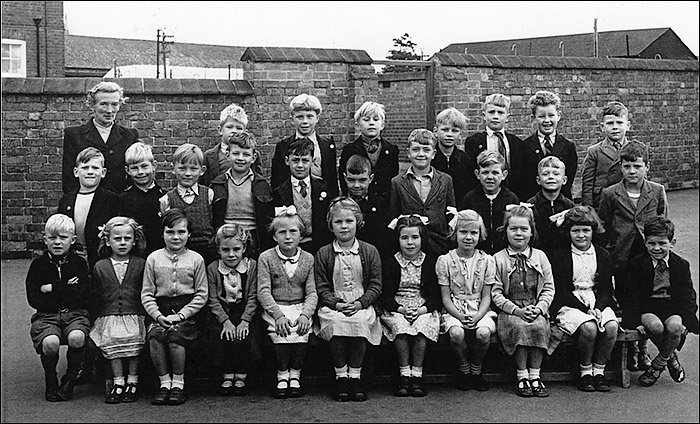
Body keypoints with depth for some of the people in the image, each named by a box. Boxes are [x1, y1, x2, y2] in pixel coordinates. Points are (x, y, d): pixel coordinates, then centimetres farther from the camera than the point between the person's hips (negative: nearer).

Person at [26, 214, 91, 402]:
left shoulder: (79, 263, 5)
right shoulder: (38, 264, 5)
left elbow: (83, 297, -6)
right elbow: (33, 300, -3)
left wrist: (52, 289, -8)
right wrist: (67, 290, -6)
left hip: (76, 314, 0)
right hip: (46, 316, 0)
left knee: (76, 338, -32)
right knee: (50, 342, -31)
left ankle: (70, 379, -6)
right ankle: (51, 382, -2)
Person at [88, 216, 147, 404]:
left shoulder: (141, 264, 9)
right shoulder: (100, 267, 13)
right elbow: (96, 295, 18)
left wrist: (144, 313, -2)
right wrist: (103, 312, 8)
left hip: (135, 315, -1)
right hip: (109, 316, 1)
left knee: (134, 339, -24)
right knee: (111, 340, -23)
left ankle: (132, 381, -13)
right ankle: (118, 382, -16)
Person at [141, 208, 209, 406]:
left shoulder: (196, 259, 6)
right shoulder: (153, 259, 10)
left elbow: (202, 295, 3)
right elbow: (146, 294, 8)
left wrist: (181, 315, -9)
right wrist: (158, 315, -9)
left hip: (188, 312, -2)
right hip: (160, 310, 2)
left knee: (175, 336, -30)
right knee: (154, 335, -28)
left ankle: (178, 384, -10)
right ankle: (164, 382, -13)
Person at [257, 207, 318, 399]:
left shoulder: (308, 259, 6)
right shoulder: (266, 258, 0)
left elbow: (312, 292, 2)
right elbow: (263, 291, -7)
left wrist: (305, 314, -17)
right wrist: (278, 315, -20)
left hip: (300, 307, 1)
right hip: (274, 308, -1)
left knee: (302, 331, -26)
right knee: (280, 332, -27)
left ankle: (295, 376, -9)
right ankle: (282, 377, -11)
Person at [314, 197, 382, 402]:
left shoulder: (370, 251, 9)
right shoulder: (323, 254, 8)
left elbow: (375, 285, 5)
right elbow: (322, 288, 4)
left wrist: (360, 303, -12)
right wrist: (336, 304, -14)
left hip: (362, 305, 0)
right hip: (332, 305, 0)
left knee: (360, 321, -33)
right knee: (335, 321, -33)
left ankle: (355, 375, -20)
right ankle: (340, 376, -20)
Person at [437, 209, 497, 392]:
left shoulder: (487, 260, 4)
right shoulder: (445, 260, 0)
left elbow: (486, 297, 2)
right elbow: (445, 297, -1)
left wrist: (477, 317, -16)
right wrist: (460, 317, -17)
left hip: (480, 310, 1)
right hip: (454, 310, -1)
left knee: (483, 333, -30)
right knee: (456, 333, -32)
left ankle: (476, 370, -1)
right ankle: (464, 370, -3)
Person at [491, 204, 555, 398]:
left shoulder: (540, 257, 13)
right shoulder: (498, 259, 5)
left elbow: (549, 288, 10)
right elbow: (496, 293, 0)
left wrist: (539, 308, -9)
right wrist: (516, 310, -13)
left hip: (536, 310, 2)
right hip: (510, 311, -2)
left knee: (539, 326, -30)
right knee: (519, 326, -32)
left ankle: (535, 375, -17)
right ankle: (522, 376, -19)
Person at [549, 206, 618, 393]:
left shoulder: (603, 255, 14)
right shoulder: (558, 255, 2)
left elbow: (606, 289, 10)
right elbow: (560, 291, -4)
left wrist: (598, 308, -12)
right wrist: (586, 309, -14)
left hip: (598, 302, 4)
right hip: (569, 305, -4)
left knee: (611, 326, -28)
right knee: (588, 327, -33)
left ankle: (599, 369, -8)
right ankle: (585, 372, -10)